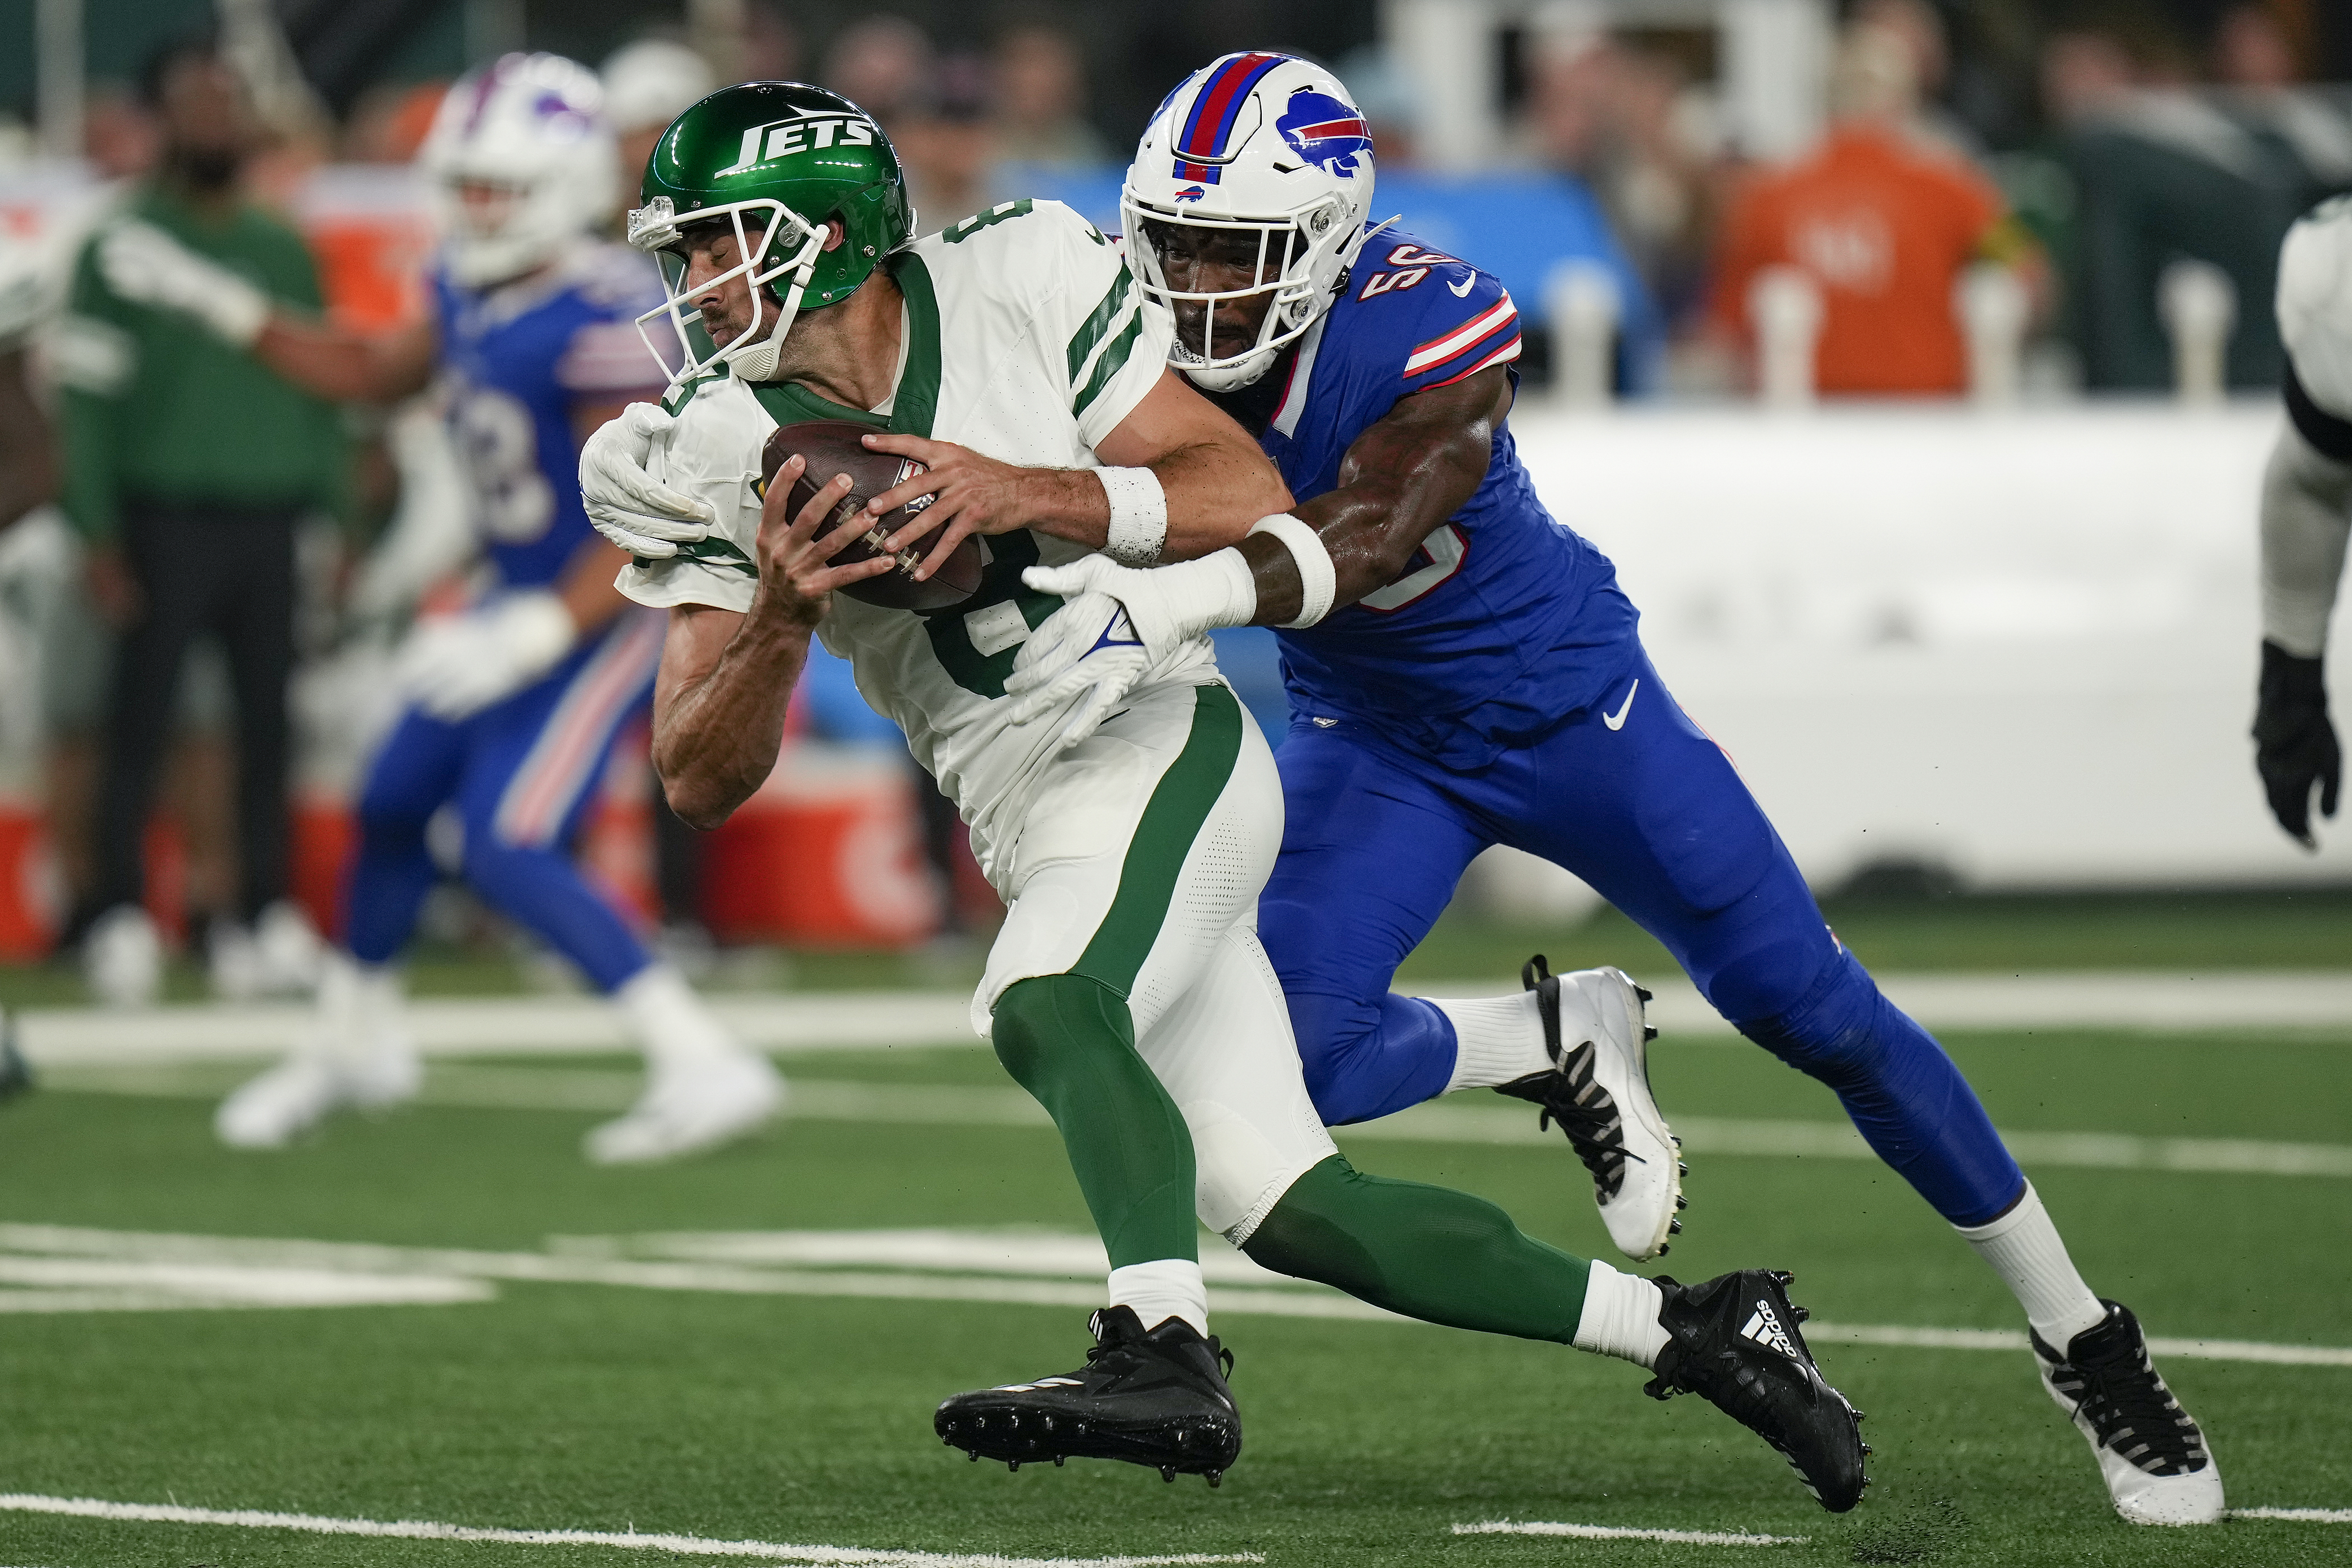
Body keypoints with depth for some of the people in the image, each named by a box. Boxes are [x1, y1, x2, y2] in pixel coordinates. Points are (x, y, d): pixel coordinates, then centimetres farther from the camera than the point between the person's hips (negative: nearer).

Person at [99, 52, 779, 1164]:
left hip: (607, 614, -9)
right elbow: (376, 376, 20)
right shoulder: (473, 294, 0)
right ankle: (355, 1041, 41)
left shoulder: (601, 324, -27)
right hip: (522, 602, 9)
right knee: (392, 808, 17)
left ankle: (703, 1069, -18)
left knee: (508, 851, -18)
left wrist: (539, 633, -35)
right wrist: (222, 308, 15)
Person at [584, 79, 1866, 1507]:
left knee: (1044, 1009, -34)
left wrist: (1030, 497, -24)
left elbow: (1251, 498, -10)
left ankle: (1165, 1357, -46)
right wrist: (779, 613, -22)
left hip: (1164, 747, -5)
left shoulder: (1018, 290, -9)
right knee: (1284, 1210, 0)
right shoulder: (709, 459, 0)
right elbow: (705, 781, -3)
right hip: (1035, 836, 5)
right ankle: (1690, 1331, 11)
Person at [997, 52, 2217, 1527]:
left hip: (1561, 699, -4)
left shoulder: (1425, 329, -32)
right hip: (1368, 735, 4)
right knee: (1288, 1059, -19)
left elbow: (1364, 536, -46)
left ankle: (2084, 1337, 12)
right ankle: (1560, 1043, 11)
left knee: (1817, 1013, -3)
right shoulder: (1139, 325, -16)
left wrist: (1182, 593, -64)